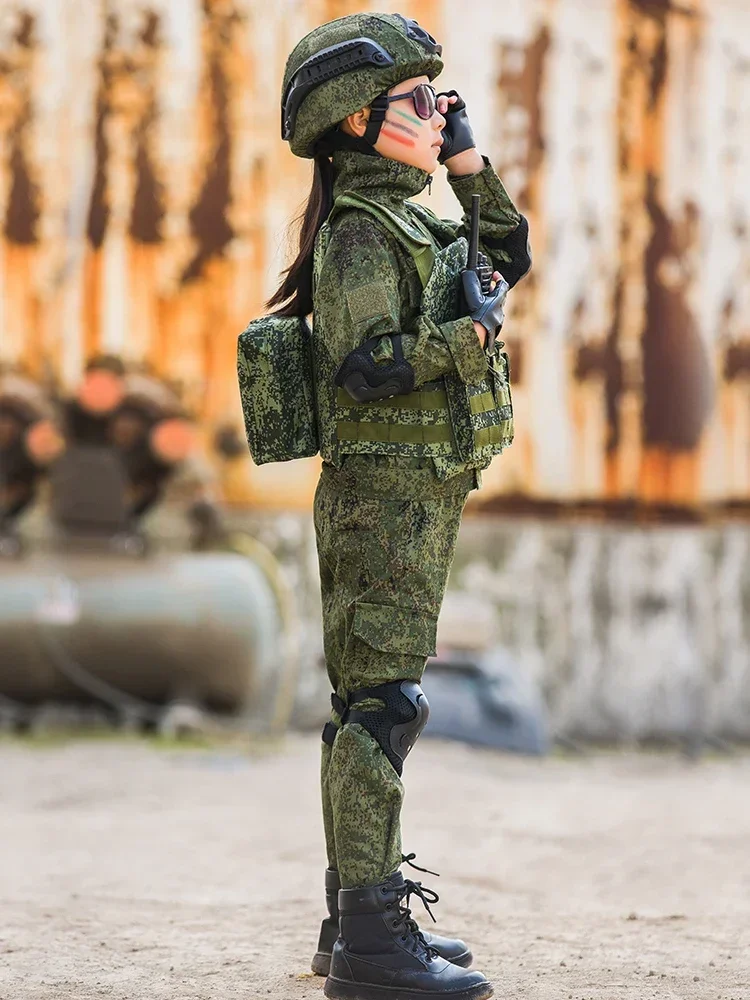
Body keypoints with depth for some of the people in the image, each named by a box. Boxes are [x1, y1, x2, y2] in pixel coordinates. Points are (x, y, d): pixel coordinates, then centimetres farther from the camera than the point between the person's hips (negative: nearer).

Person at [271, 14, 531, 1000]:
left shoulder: (405, 222, 14)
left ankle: (357, 919, 19)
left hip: (413, 500, 10)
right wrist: (470, 333, -15)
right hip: (388, 492, -10)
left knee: (367, 702, 12)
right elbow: (364, 368, -24)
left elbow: (512, 254, 25)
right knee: (383, 703, -11)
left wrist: (466, 160, 15)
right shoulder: (359, 234, -14)